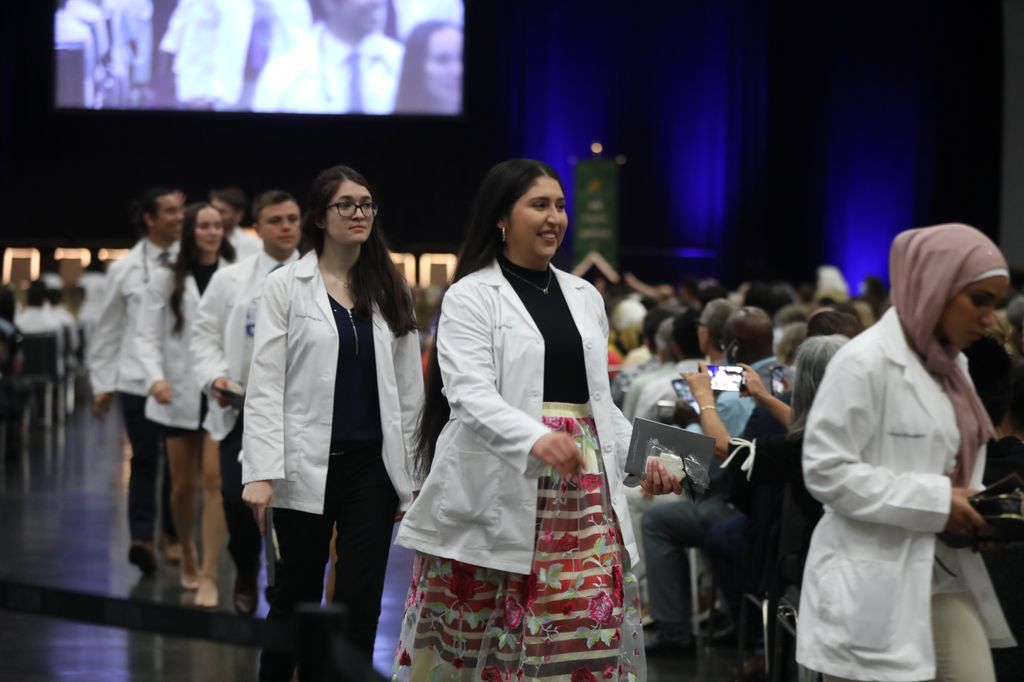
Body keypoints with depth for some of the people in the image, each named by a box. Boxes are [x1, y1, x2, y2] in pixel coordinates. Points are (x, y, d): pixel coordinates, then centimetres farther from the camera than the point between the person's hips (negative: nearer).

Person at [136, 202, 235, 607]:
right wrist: (155, 377, -16)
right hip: (180, 391, 2)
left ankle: (209, 576, -7)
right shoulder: (166, 279, 3)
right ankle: (187, 558, 35)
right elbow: (146, 335, 0)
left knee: (214, 479, -10)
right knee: (183, 485, 11)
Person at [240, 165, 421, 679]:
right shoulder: (286, 286, -1)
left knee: (360, 605, -3)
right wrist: (261, 473, -14)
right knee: (297, 596, 9)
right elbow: (265, 386, -5)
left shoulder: (390, 290, 8)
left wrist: (407, 475, 7)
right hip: (306, 467, -2)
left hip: (372, 467, 2)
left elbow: (408, 388, 9)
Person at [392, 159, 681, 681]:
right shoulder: (470, 298, -2)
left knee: (590, 637, -3)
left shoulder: (585, 298, 16)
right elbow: (471, 395, -16)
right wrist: (535, 439, -34)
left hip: (584, 496, 5)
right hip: (498, 494, -4)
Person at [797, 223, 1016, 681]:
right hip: (874, 588, -8)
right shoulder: (864, 362, -13)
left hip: (947, 579, 8)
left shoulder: (950, 366, 14)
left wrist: (975, 510, 0)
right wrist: (934, 502, -18)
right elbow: (825, 470, -17)